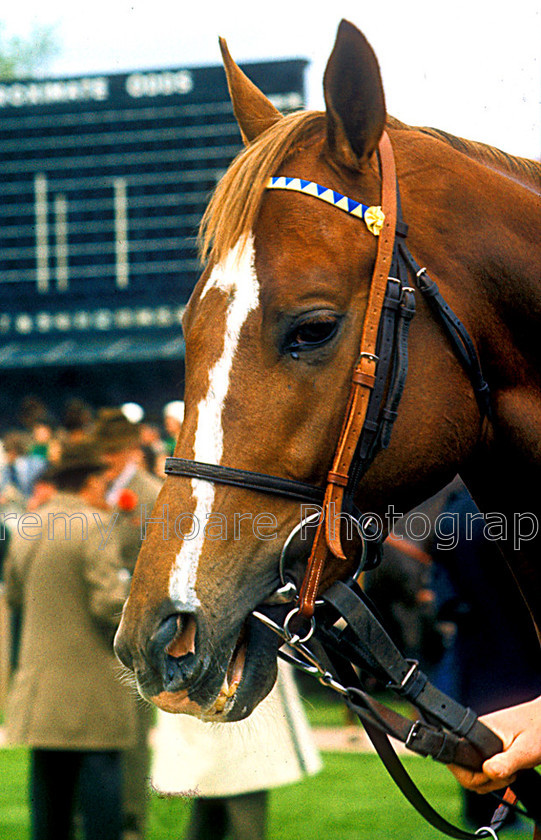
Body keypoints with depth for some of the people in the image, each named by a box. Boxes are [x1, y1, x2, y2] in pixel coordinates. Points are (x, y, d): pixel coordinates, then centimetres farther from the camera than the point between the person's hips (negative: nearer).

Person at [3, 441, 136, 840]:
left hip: (39, 669, 7)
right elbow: (109, 603, -19)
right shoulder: (93, 529, -14)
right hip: (92, 671, -7)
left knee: (49, 773, 11)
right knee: (100, 764, -2)